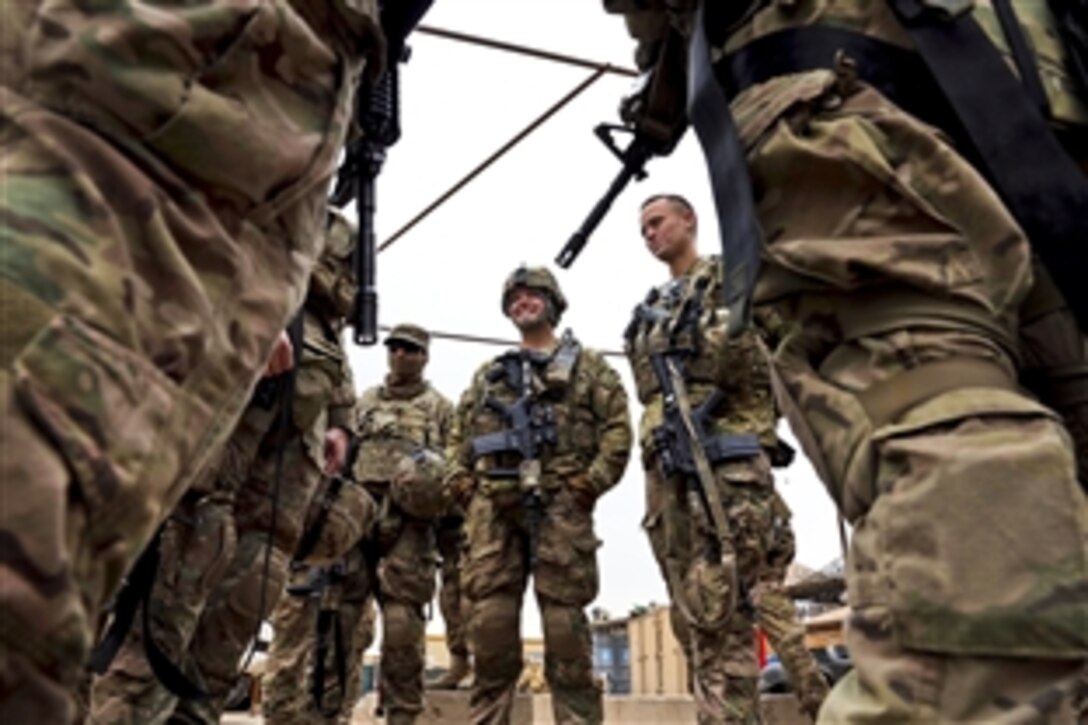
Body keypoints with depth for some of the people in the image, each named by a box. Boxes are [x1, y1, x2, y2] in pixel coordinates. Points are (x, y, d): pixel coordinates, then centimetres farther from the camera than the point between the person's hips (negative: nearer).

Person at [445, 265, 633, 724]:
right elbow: (459, 434, 21)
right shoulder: (488, 374, 24)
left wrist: (590, 482, -8)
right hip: (492, 505, 3)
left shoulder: (586, 365, 14)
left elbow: (617, 428, 4)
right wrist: (459, 484, 4)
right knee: (489, 615, -1)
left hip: (561, 503, -3)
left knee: (565, 617, -3)